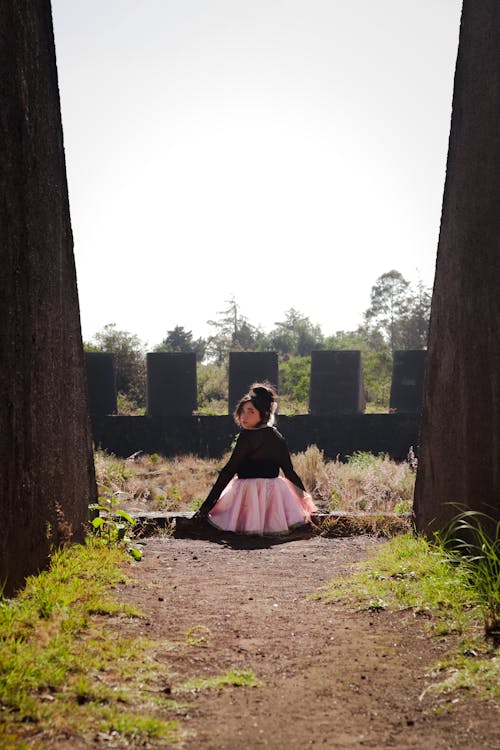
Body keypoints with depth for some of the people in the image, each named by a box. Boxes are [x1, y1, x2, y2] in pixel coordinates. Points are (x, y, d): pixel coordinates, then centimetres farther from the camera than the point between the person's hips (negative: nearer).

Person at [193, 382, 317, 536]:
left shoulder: (248, 436, -12)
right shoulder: (277, 437, 10)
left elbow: (228, 471, -13)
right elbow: (290, 472, 15)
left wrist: (208, 504, -12)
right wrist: (305, 498, 27)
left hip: (249, 493, -7)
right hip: (275, 495, 7)